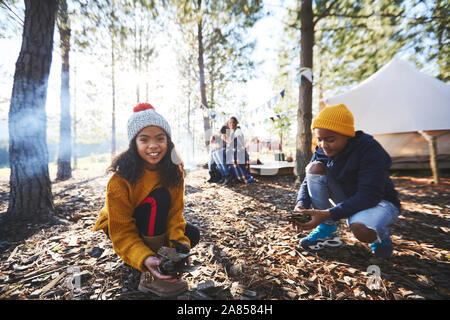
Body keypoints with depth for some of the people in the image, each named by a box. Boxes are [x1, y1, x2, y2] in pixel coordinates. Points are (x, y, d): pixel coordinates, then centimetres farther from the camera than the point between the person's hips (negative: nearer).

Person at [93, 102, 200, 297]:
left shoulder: (174, 170, -17)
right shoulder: (120, 180, -31)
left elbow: (175, 212, -16)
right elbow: (122, 232, -28)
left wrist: (180, 242, -32)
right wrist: (145, 259, -44)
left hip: (155, 225, 5)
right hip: (117, 227, -5)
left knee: (191, 235, -14)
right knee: (159, 197, -33)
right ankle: (150, 277, -23)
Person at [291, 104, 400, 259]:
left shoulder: (370, 150, -25)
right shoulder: (321, 151, -8)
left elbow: (369, 196, -32)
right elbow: (308, 182, -5)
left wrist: (329, 214, -42)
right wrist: (301, 204, -27)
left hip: (379, 201, -5)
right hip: (348, 199, 5)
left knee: (361, 230, -40)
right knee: (315, 168, -20)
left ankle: (380, 235, 1)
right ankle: (326, 228, -11)